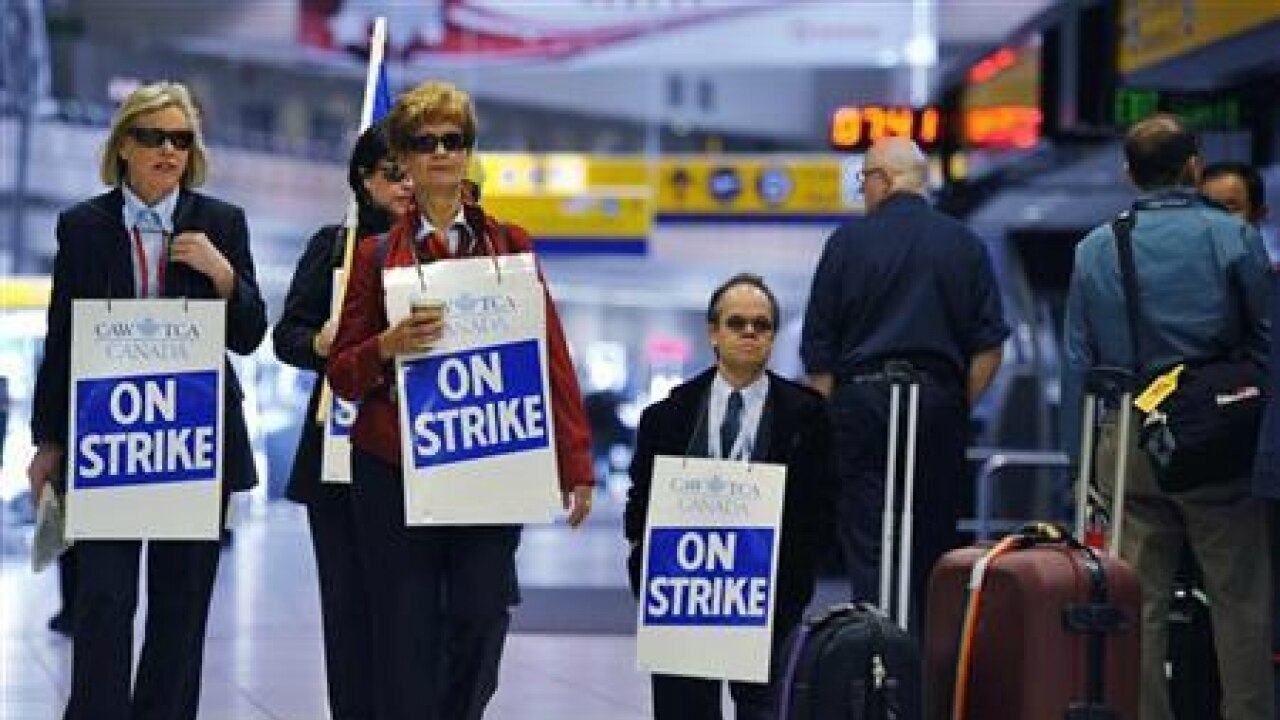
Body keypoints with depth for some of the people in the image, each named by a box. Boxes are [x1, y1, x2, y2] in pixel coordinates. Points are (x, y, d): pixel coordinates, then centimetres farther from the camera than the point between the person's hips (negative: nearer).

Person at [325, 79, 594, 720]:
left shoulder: (509, 245, 9)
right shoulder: (376, 253, 6)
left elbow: (551, 356, 6)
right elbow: (342, 374, 5)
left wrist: (576, 464, 1)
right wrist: (390, 345, -16)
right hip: (395, 471, -1)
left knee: (481, 621, -5)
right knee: (407, 643, -2)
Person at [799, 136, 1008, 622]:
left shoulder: (849, 241, 0)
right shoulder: (965, 245, 6)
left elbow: (818, 348, 0)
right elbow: (989, 345, 3)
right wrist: (959, 408, 10)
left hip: (861, 399, -2)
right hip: (939, 398, 2)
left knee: (867, 545, -2)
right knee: (934, 543, 9)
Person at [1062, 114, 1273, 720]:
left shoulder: (1094, 249, 6)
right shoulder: (1232, 238, -3)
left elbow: (1077, 361, 8)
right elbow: (1265, 339, -2)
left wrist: (1082, 461, 13)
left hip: (1126, 444, 3)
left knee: (1138, 603, 6)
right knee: (1240, 598, 4)